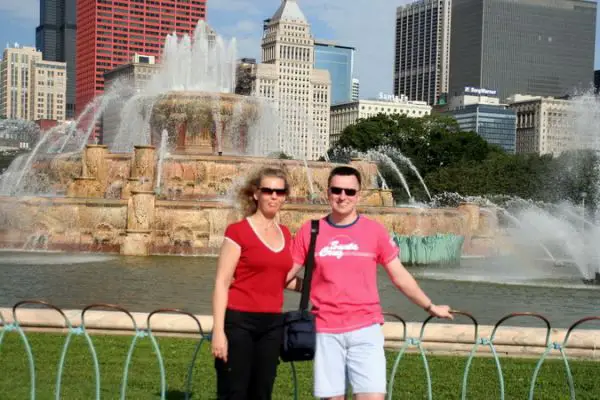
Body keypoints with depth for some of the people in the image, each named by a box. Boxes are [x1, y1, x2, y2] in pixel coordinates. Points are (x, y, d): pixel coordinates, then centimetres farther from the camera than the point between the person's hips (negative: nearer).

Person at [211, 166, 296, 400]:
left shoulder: (285, 235, 11)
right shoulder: (238, 231, -7)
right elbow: (222, 283, -9)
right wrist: (218, 330, -16)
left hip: (272, 324, 6)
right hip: (239, 322, -6)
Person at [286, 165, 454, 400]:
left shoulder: (375, 231, 1)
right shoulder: (310, 231, 1)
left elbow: (399, 275, 9)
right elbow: (286, 274, 10)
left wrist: (430, 307, 13)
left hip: (366, 329, 0)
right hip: (326, 332, 1)